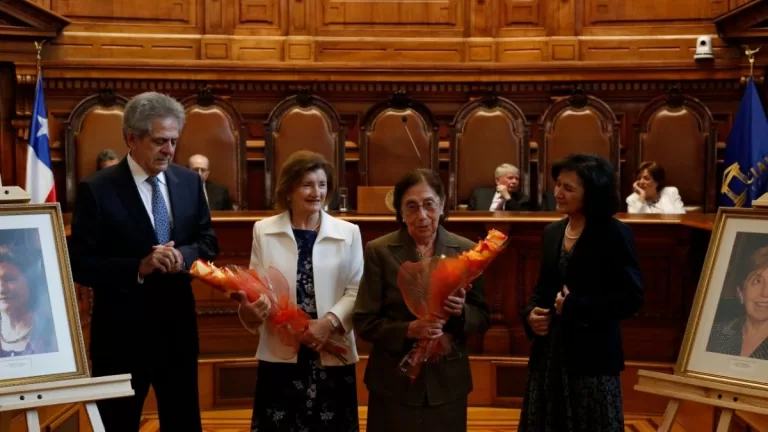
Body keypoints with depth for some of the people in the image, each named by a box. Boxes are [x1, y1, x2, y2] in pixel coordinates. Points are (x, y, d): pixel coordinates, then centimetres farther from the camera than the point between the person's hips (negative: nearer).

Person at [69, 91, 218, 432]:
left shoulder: (190, 182, 3)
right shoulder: (96, 190, -12)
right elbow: (80, 265, -13)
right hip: (122, 330, -4)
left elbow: (209, 242, 8)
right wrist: (138, 267, -26)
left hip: (178, 325, 4)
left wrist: (183, 256, -14)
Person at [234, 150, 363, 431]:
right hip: (279, 355, 0)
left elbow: (357, 290, 0)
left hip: (332, 355, 0)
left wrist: (330, 322, -15)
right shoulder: (264, 230, 5)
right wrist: (249, 308, -18)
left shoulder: (348, 232, 3)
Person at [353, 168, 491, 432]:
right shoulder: (379, 251, -5)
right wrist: (408, 330, -20)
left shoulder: (466, 251, 0)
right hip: (394, 384, -1)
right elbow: (364, 322, -5)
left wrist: (461, 311, -16)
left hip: (448, 382, 2)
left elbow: (483, 318, 5)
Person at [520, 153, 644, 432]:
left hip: (591, 358, -6)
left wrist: (574, 307, -18)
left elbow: (632, 298, -15)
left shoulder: (614, 234, -9)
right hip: (549, 355, 6)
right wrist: (530, 314, -2)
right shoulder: (551, 233, 11)